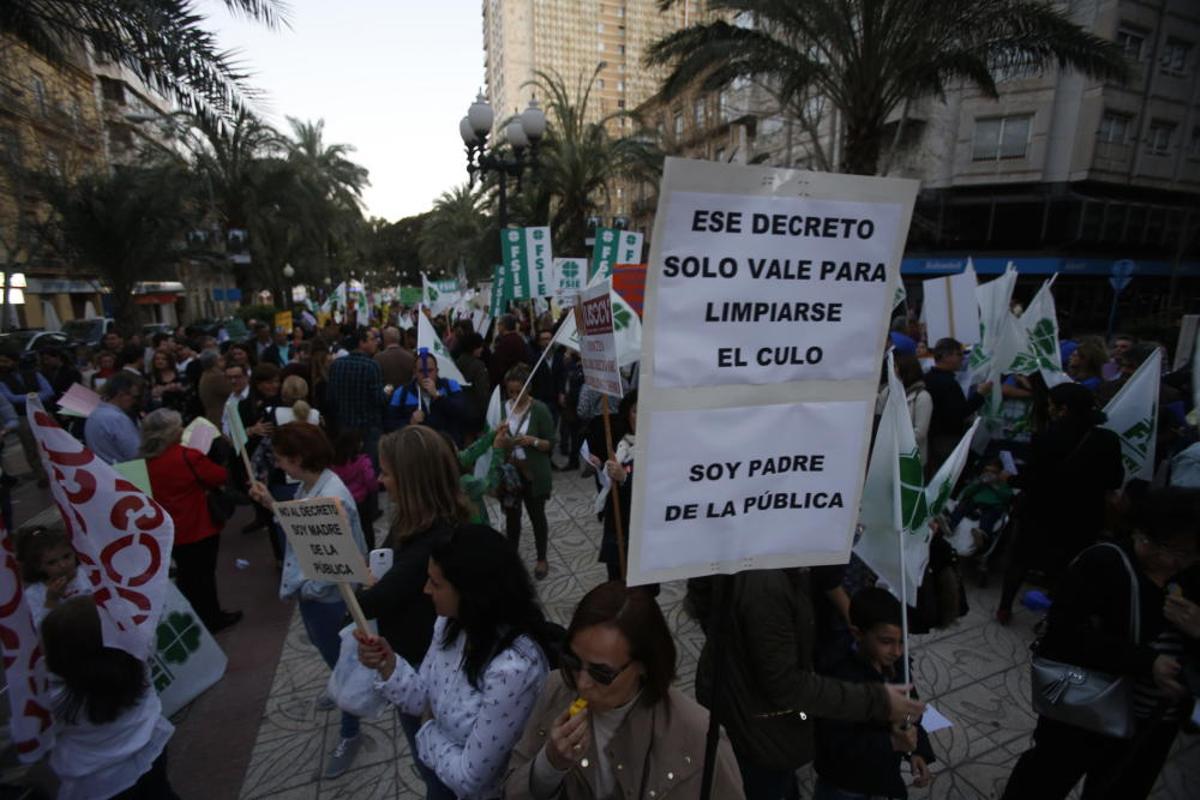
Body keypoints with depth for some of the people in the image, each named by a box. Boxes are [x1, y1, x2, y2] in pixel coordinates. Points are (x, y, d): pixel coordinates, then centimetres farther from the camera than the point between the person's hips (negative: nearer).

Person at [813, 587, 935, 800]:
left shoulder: (896, 665, -9)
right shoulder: (842, 682, -33)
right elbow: (838, 747, -30)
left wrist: (916, 751, -11)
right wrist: (892, 743, -35)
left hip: (883, 777, 7)